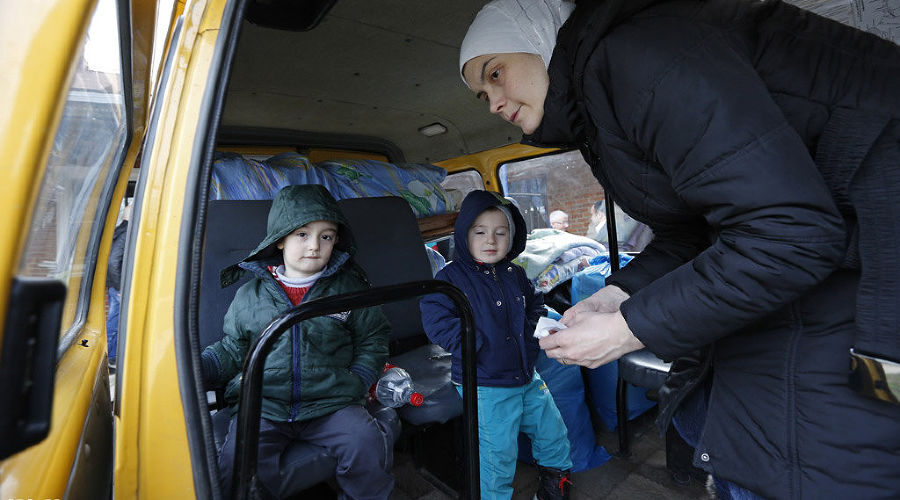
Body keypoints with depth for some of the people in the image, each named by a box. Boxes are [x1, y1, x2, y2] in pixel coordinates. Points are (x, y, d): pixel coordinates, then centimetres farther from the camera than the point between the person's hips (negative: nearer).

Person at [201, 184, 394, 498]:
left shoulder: (349, 288, 2)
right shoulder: (249, 295, 6)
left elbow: (373, 339, 10)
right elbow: (231, 351, 15)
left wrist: (357, 381, -2)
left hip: (330, 403, -1)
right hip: (261, 405, 2)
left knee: (368, 444, -21)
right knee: (238, 463, -23)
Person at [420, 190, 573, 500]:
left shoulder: (515, 274, 4)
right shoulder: (450, 278, -15)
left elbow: (535, 303, 20)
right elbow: (437, 323, -21)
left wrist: (535, 328, 1)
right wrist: (479, 344, -23)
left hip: (527, 377, 7)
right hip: (485, 386, -6)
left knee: (553, 431, 22)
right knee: (498, 454, 3)